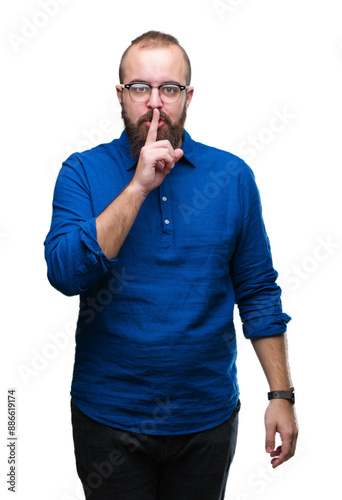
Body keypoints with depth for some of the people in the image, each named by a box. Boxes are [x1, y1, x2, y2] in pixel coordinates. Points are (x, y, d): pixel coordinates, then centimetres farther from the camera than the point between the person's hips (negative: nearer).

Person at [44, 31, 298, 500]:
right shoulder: (83, 171, -5)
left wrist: (281, 394, -1)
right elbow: (66, 273, -19)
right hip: (109, 417, -1)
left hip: (208, 414, 2)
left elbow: (258, 292, 1)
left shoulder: (233, 176, -2)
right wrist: (138, 185, -22)